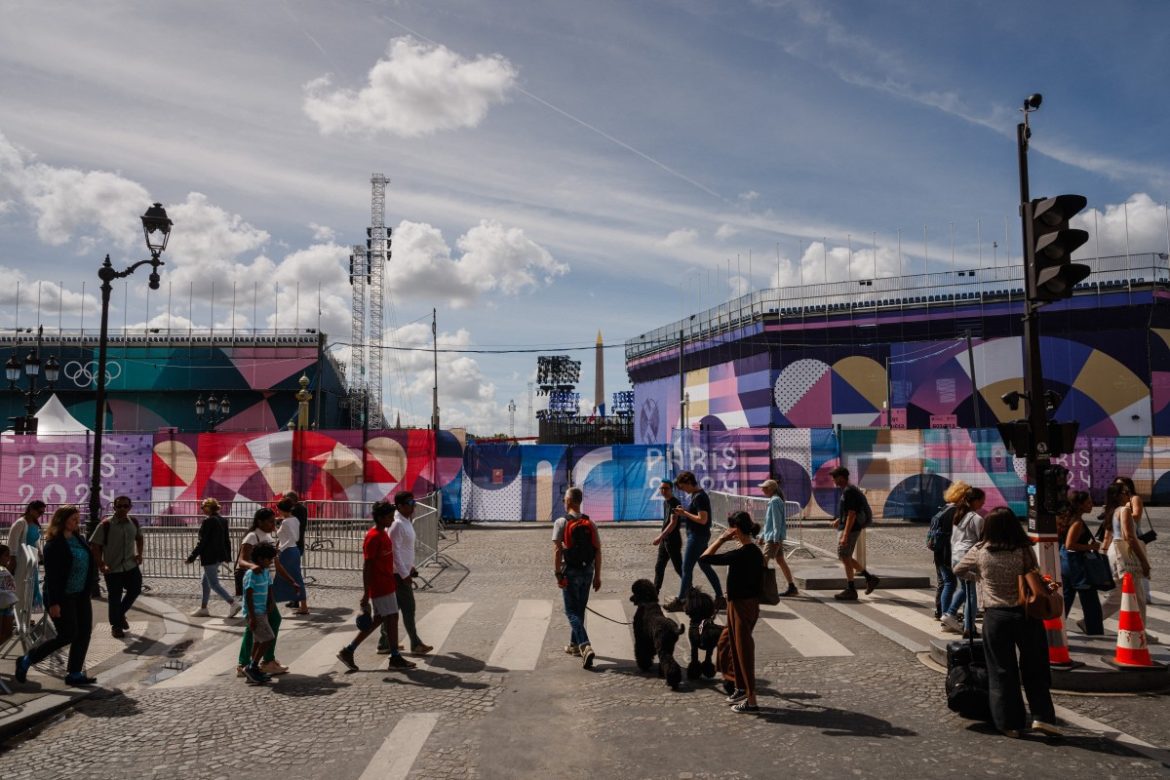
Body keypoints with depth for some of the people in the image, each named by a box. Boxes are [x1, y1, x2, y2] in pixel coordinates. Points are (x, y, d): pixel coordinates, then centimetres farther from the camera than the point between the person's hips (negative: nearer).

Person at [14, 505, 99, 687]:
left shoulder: (78, 539, 8)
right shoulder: (54, 544, -15)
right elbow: (51, 575, -18)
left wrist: (88, 590, 14)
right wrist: (53, 603, -20)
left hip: (80, 595, 8)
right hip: (62, 597, -8)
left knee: (84, 633, 5)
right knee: (68, 635, -3)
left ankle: (75, 673, 14)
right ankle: (26, 660, 15)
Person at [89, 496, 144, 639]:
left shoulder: (134, 522, 0)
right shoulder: (105, 525, -15)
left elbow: (139, 537, 18)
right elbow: (95, 546, -13)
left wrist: (139, 554, 6)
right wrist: (101, 565, -18)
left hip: (131, 566, 4)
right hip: (113, 568, -4)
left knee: (135, 590, 7)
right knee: (115, 598, 5)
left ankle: (121, 614, 34)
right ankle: (115, 626, 23)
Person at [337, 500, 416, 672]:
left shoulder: (383, 534, 12)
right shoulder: (373, 537, -18)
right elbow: (366, 567, -19)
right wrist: (365, 595, -19)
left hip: (386, 585, 10)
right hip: (380, 588, -10)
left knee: (379, 620, 13)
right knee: (392, 618, -1)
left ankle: (348, 651, 18)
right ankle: (395, 658, 9)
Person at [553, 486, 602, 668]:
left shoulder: (561, 522, -9)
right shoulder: (590, 523, 5)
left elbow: (557, 550, -15)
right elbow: (598, 551, 4)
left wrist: (558, 574, -11)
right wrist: (597, 575, 9)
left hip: (570, 572, -5)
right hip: (588, 571, 5)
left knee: (571, 611, -2)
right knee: (580, 609, 18)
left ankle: (585, 646, -18)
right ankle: (574, 645, 29)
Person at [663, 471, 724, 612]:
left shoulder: (699, 497, -19)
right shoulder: (696, 495, 12)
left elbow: (702, 519, -24)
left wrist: (685, 513, -17)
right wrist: (684, 512, 5)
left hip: (697, 536, -10)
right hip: (699, 536, 10)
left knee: (686, 568, -4)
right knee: (705, 567, 14)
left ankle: (679, 601, 3)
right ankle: (720, 598, 19)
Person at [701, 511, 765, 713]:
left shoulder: (742, 554, -25)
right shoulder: (753, 551, 3)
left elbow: (706, 558, -24)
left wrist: (721, 539, -16)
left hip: (743, 606, -9)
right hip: (737, 604, 9)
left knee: (744, 650, -1)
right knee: (737, 648, 20)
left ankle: (751, 699, 7)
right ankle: (741, 688, 35)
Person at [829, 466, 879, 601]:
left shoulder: (849, 492, -18)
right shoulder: (848, 490, 13)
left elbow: (852, 514, -23)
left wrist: (845, 536, -24)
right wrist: (839, 520, 19)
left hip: (851, 529, -10)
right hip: (850, 528, 10)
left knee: (845, 557, -3)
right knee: (843, 556, 15)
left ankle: (851, 591, 5)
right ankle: (870, 578, 18)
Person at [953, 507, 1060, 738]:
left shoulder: (979, 551, -3)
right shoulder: (1025, 551, -8)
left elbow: (958, 571, 12)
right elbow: (1036, 585, -15)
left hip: (995, 617, 1)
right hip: (1025, 614, 0)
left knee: (1002, 671, 8)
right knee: (1034, 668, 14)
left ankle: (1010, 723, 13)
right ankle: (1042, 716, 10)